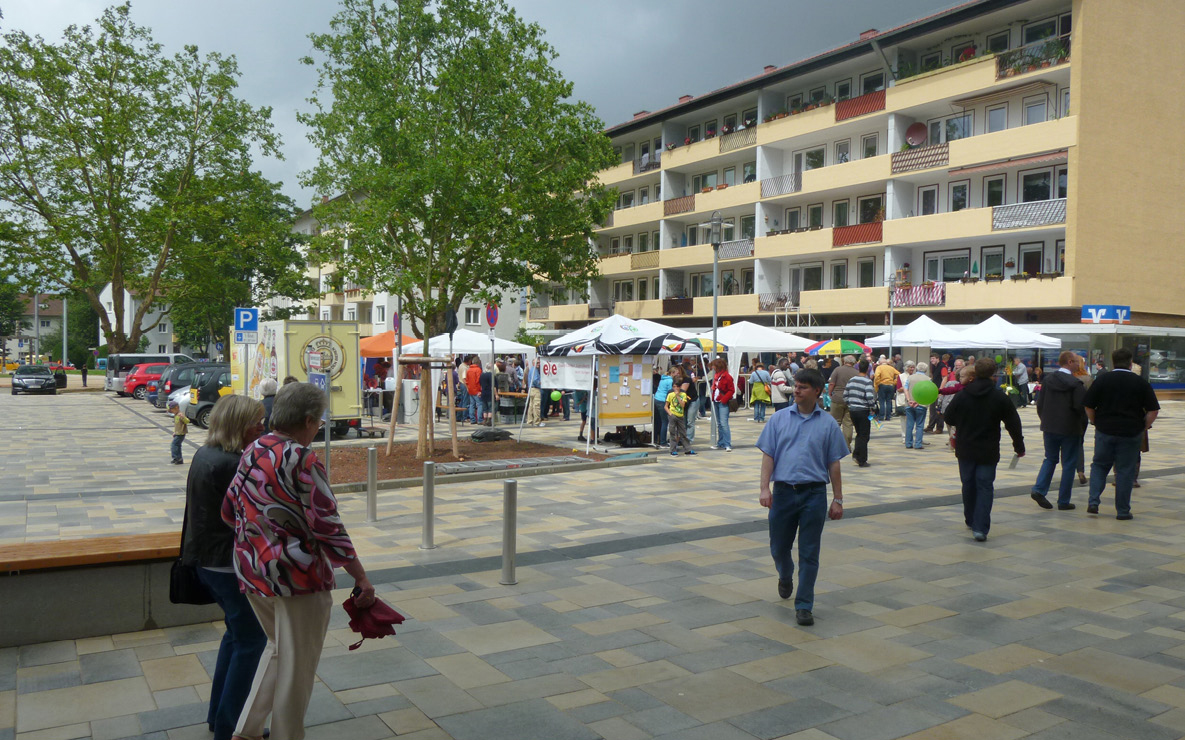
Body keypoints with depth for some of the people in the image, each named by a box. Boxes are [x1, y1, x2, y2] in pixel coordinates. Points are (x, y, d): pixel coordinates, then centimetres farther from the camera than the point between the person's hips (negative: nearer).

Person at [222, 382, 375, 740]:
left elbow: (229, 511, 14)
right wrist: (361, 577, -15)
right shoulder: (302, 460, -19)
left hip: (252, 572, 8)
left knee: (277, 647, 27)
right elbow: (327, 525, -21)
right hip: (296, 576, -8)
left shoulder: (252, 452, 5)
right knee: (296, 666, 9)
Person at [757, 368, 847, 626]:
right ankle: (785, 578, 44)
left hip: (814, 493, -1)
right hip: (783, 490, 2)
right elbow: (768, 455, 3)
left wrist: (838, 499, 3)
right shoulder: (780, 419, 5)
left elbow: (834, 464, 5)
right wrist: (765, 488, -7)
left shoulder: (828, 423, 3)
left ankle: (804, 606, 9)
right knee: (779, 547, 12)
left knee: (809, 553, 0)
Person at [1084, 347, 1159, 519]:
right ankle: (1123, 511, 10)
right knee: (1125, 471, 6)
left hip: (1104, 431, 1)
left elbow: (1088, 407, -1)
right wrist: (1144, 427, 8)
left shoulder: (1101, 380, -1)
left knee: (1099, 465, 15)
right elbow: (1153, 410, -4)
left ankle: (1093, 502, 1)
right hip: (1131, 433, 0)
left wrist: (1096, 422, 12)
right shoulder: (1141, 383, -2)